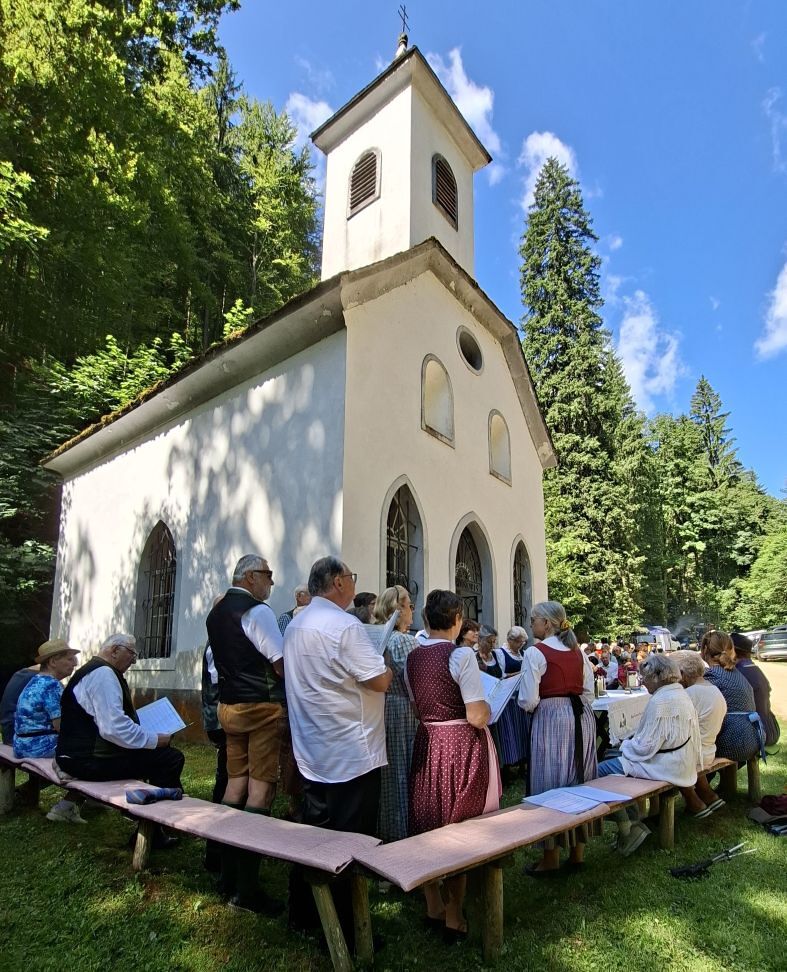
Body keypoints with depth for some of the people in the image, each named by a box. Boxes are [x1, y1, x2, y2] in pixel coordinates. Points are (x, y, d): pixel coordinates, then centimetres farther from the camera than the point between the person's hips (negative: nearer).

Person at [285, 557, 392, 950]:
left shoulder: (295, 625, 7)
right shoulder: (343, 625, -21)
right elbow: (379, 681, -20)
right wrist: (384, 665, 1)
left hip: (312, 752, 9)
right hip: (351, 754, -9)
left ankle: (303, 914, 33)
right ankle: (343, 932, 15)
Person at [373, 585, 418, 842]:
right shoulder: (405, 642, -17)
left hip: (378, 712, 7)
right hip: (403, 712, -7)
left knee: (384, 772, 17)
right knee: (404, 771, 5)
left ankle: (382, 830, 30)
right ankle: (403, 830, 16)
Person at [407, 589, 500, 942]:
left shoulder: (412, 657, 1)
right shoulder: (461, 655, -18)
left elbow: (418, 709, 10)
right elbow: (477, 717, -18)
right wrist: (487, 705, 2)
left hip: (427, 743, 6)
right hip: (462, 746, -5)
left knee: (427, 826, 18)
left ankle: (433, 907, 34)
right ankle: (453, 917, 23)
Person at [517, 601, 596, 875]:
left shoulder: (535, 653, -13)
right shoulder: (578, 652, 7)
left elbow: (529, 701, -16)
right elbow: (588, 693, 9)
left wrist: (525, 701, 5)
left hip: (550, 720, -7)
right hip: (581, 717, 7)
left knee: (550, 785, 4)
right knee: (579, 782, 15)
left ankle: (551, 858, 14)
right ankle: (577, 852, 27)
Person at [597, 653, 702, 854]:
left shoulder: (659, 702, -23)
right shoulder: (682, 695, 7)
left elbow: (646, 747, -22)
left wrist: (626, 745, -2)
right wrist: (633, 740, 14)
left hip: (665, 768, -10)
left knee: (602, 770, -6)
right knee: (616, 761, 20)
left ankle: (627, 829, 4)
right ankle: (634, 822, 20)